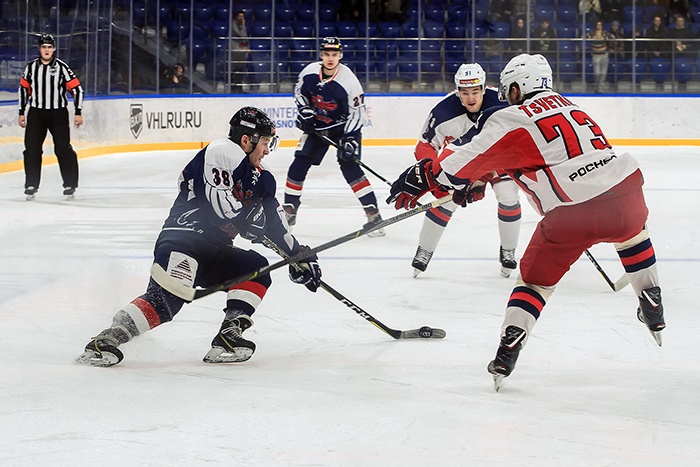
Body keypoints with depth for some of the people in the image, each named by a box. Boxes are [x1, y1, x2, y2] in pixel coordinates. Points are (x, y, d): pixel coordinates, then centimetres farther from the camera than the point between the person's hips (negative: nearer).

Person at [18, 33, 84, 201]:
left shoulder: (62, 67, -6)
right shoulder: (31, 67, 4)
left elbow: (77, 89, -4)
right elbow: (24, 89, 14)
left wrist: (78, 113, -8)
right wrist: (21, 113, 11)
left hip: (58, 113, -3)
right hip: (36, 113, 3)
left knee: (63, 148, -8)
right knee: (32, 148, -1)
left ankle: (70, 185, 0)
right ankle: (31, 185, 8)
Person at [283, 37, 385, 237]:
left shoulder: (349, 80, -23)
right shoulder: (309, 72, -11)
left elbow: (357, 112, -17)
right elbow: (299, 91, 9)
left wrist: (350, 139, -24)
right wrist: (304, 111, -8)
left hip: (344, 127, -5)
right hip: (316, 126, 5)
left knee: (349, 166, -19)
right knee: (298, 166, 0)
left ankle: (373, 213, -17)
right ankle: (289, 210, 16)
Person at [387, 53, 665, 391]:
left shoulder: (511, 119, 1)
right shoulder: (567, 106, 24)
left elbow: (467, 157, 0)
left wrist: (420, 179, 13)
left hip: (572, 214, -5)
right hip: (625, 190, 5)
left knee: (536, 278, 13)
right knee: (631, 234, 38)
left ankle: (506, 358, 5)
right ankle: (653, 312, 42)